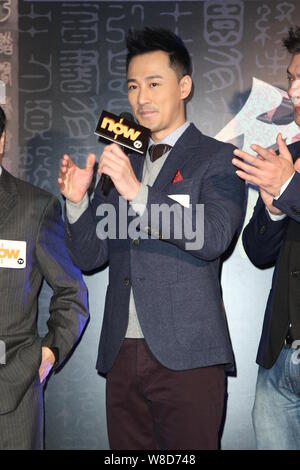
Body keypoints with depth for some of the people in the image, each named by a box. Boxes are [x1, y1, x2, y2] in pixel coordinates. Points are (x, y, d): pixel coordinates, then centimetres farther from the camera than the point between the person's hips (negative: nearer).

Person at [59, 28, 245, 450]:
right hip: (122, 354, 5)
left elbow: (214, 237, -16)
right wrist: (77, 200, -4)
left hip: (186, 356, -5)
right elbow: (88, 256, 14)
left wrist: (137, 193, -23)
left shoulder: (218, 158, 1)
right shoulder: (119, 163, 16)